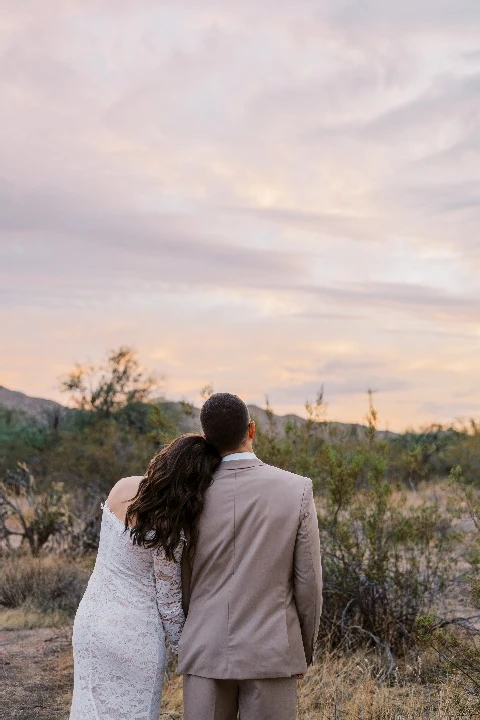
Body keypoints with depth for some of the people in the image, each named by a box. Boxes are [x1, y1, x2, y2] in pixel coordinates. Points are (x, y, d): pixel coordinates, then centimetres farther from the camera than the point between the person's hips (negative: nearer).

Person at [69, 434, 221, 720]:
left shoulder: (122, 488, -7)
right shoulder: (171, 532, -24)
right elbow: (169, 602, -12)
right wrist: (183, 647, 4)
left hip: (90, 620, 6)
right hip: (134, 636, -6)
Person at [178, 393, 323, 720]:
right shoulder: (297, 489, -9)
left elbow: (181, 580, 4)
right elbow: (308, 581, -5)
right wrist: (306, 649, 10)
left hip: (206, 652, 2)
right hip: (270, 653, -1)